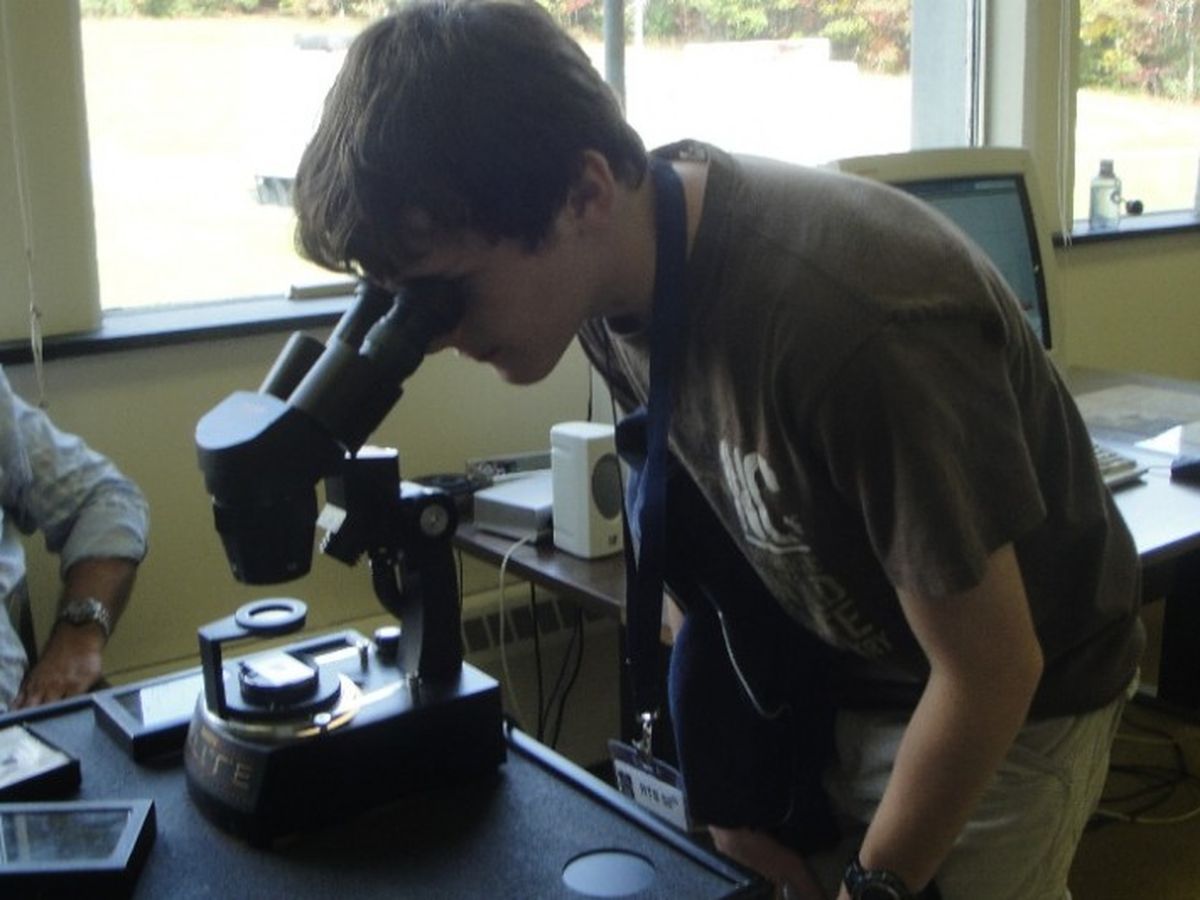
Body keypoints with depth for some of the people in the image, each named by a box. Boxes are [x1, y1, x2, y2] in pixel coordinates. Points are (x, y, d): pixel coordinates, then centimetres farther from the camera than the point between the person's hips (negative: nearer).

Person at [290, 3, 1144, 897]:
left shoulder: (850, 320, -36)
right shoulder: (617, 262, -15)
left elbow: (990, 672, -25)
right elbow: (712, 523, -1)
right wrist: (731, 787, 3)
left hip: (1006, 703, -5)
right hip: (825, 661, 5)